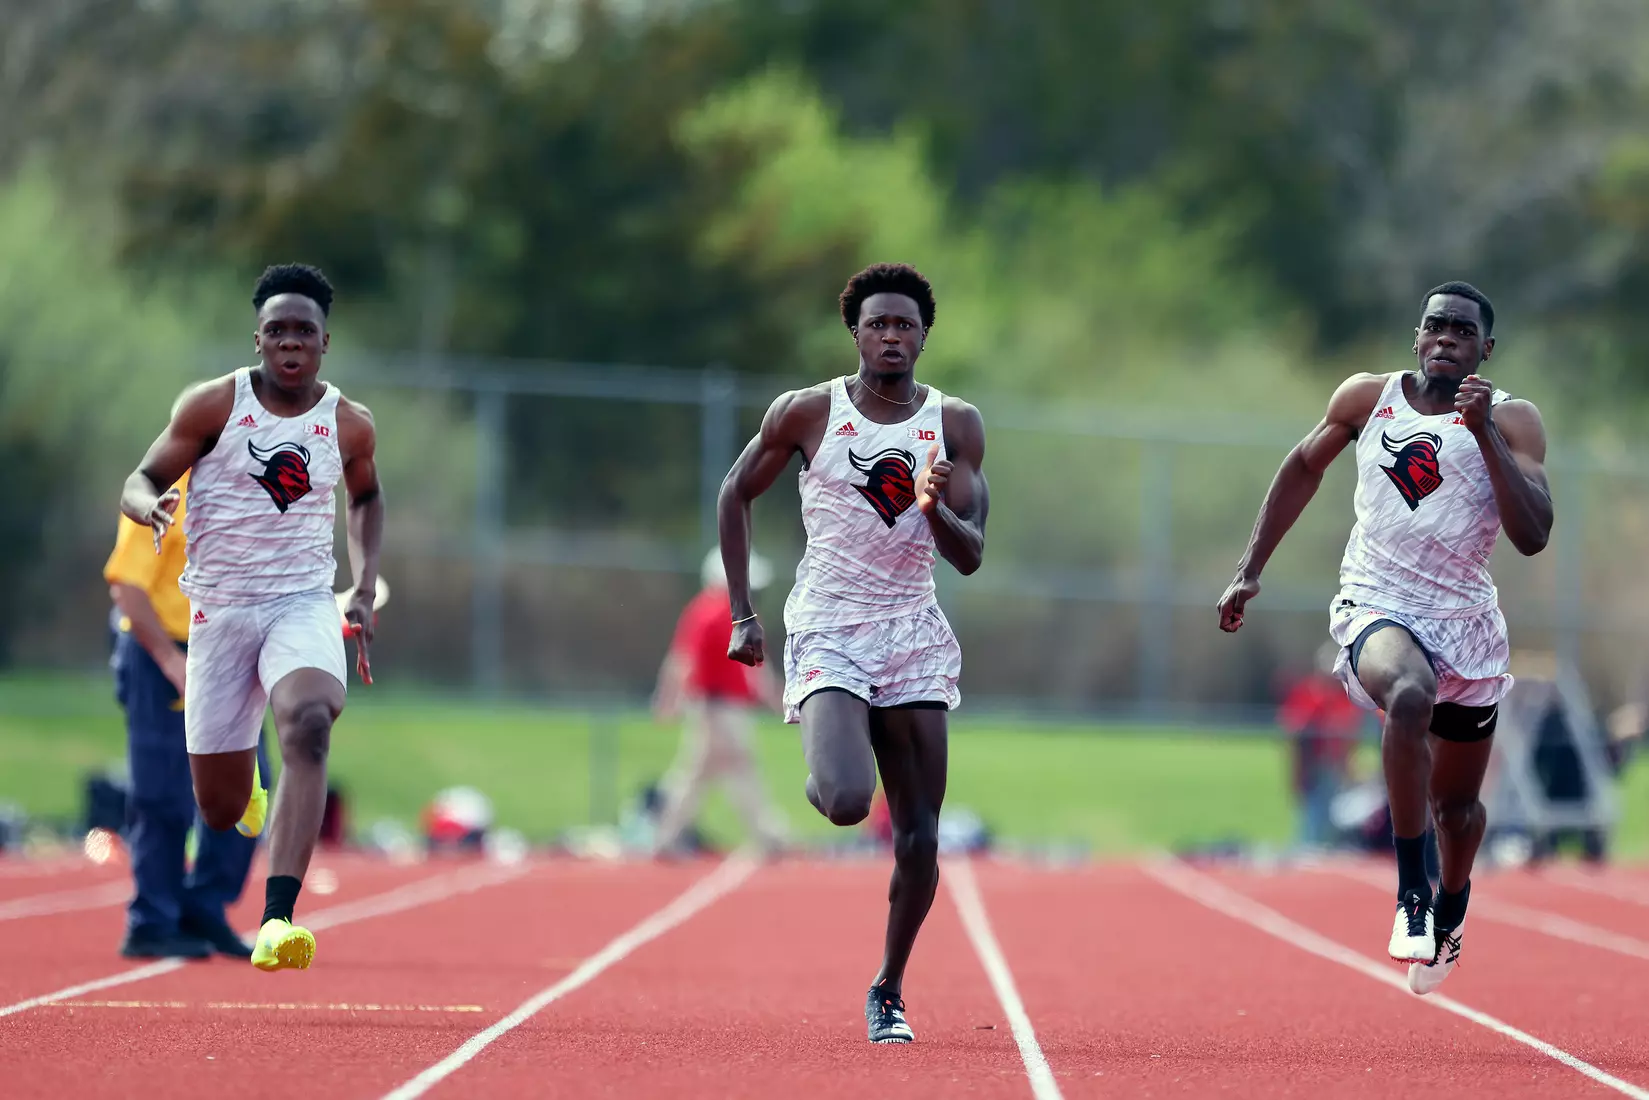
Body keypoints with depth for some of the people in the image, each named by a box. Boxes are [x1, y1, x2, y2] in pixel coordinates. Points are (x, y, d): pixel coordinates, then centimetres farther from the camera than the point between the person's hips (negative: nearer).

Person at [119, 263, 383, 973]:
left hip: (306, 603, 0)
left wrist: (365, 589, 12)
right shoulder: (215, 405, -4)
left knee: (307, 723, -33)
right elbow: (139, 483, -1)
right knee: (221, 812, 3)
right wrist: (152, 506, -26)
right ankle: (248, 790, 47)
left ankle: (278, 918, -41)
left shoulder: (349, 425, 2)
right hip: (221, 608, 0)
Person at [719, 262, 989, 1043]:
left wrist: (933, 508, -24)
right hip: (827, 635, -2)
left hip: (913, 638, 2)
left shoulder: (955, 426, 1)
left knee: (919, 841, -1)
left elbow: (970, 556, -2)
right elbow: (737, 493, 10)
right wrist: (741, 615, 4)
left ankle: (889, 991, 18)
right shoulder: (808, 413, -3)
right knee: (847, 802, -25)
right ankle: (821, 780, 13)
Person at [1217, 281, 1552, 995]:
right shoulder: (1367, 399, 2)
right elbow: (1304, 467, 19)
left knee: (1457, 803, 13)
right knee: (1410, 695, -37)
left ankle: (1451, 901, 48)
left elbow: (1532, 536, -16)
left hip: (1465, 621, 1)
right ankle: (1410, 893, -31)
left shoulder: (1513, 422, -4)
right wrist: (1250, 571, 16)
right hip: (1375, 606, -1)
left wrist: (1484, 432, -23)